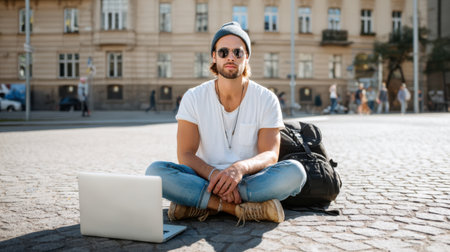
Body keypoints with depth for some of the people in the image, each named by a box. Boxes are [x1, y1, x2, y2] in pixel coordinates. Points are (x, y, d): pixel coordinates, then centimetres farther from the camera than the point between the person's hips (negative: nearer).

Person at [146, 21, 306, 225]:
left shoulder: (266, 99, -1)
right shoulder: (194, 98, 0)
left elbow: (270, 155, -9)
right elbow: (185, 155, -6)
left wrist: (241, 168, -31)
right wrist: (215, 175, -26)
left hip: (250, 182, 0)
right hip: (205, 179, 0)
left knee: (295, 171, -29)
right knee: (155, 171, -26)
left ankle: (201, 203, -23)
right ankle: (247, 207, -26)